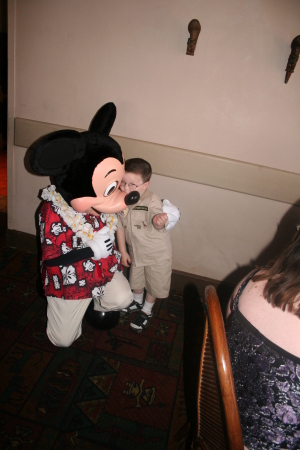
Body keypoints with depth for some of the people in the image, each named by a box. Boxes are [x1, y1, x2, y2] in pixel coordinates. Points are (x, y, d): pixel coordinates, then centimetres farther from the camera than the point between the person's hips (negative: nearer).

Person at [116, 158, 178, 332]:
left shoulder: (152, 201, -33)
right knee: (136, 279, 27)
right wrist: (123, 251, 2)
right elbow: (120, 226, -4)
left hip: (157, 253, -4)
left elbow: (157, 225, -52)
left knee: (154, 283, 17)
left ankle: (147, 311, 45)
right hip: (135, 250, 5)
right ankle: (137, 301, 58)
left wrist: (160, 221, -76)